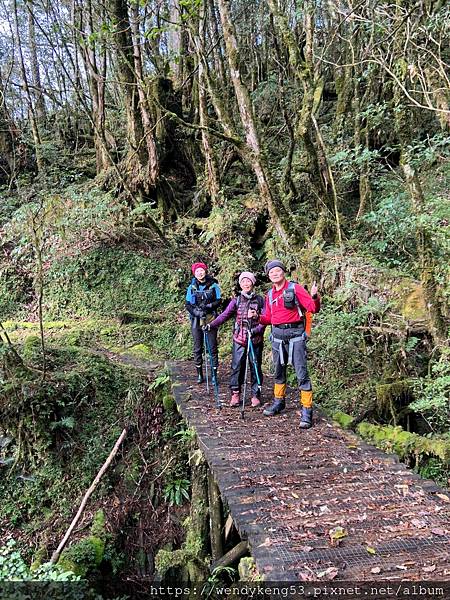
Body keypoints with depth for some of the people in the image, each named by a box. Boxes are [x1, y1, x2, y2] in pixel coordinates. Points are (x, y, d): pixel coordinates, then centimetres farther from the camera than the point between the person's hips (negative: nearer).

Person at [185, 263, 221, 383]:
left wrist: (208, 306, -19)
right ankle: (199, 374, 15)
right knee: (197, 348, 5)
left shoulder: (214, 285, 2)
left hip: (210, 319, -2)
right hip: (196, 320, 2)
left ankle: (215, 374, 7)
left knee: (213, 347, -1)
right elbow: (187, 305, 4)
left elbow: (218, 301, -1)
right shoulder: (192, 287, 7)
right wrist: (197, 312, -14)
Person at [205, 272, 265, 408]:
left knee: (255, 367, 4)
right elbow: (225, 315, -3)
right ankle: (235, 393, 11)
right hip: (239, 340, 0)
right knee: (237, 366, -1)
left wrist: (255, 330, -16)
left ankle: (256, 394, 15)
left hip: (256, 339, 0)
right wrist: (211, 325, -16)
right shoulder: (236, 301, 6)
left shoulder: (260, 300, 4)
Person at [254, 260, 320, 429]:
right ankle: (278, 402, 35)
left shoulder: (295, 288, -5)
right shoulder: (270, 294, 12)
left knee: (301, 373, -8)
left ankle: (307, 411, -4)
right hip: (277, 335, 6)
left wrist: (314, 296, -30)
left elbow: (313, 308, -11)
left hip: (295, 334, -6)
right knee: (279, 371, 18)